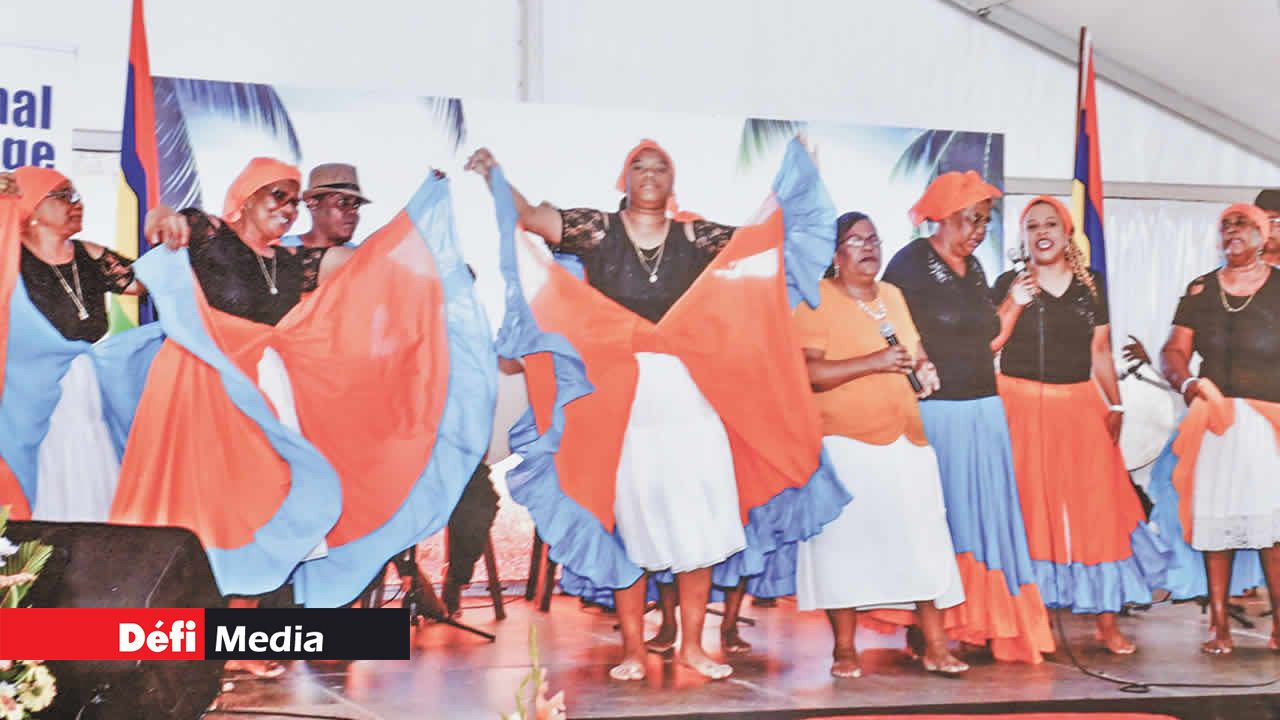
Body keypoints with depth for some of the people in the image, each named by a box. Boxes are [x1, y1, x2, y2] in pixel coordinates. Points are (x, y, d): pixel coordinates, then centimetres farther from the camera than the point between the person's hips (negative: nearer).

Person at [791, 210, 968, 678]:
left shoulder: (892, 296, 17)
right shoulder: (817, 299, -4)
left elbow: (915, 349, 31)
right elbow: (806, 372, -15)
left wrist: (925, 370, 8)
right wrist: (872, 363, -19)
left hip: (905, 437, 6)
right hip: (846, 442, -5)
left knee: (921, 540, 1)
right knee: (845, 540, -5)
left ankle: (935, 645, 7)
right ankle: (844, 648, 7)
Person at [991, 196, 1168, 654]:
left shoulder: (1090, 285, 11)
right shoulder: (1009, 284, 5)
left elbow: (1100, 351, 13)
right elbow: (987, 345, -2)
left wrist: (1115, 405, 9)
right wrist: (1014, 304, -11)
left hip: (1079, 408, 2)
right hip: (1021, 406, -2)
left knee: (1094, 506, -2)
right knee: (1029, 507, -2)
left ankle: (1107, 620, 3)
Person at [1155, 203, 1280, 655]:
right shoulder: (1200, 290, 12)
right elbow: (1174, 351, 9)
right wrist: (1185, 382, -12)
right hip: (1214, 419, 3)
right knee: (1214, 519, 0)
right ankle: (1218, 625, 7)